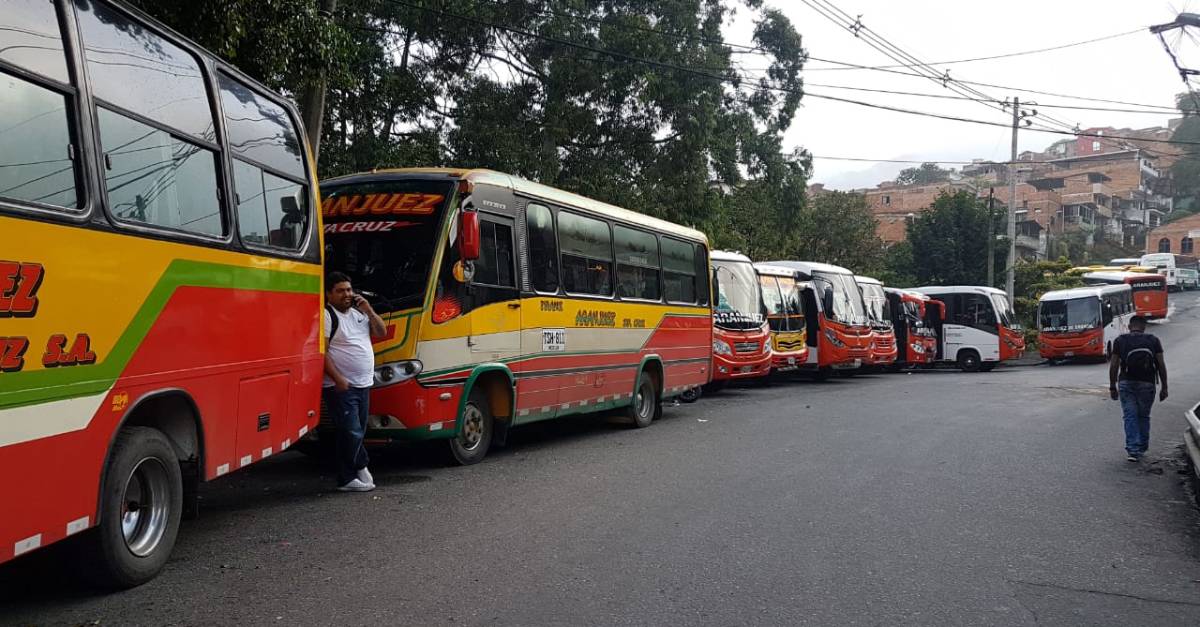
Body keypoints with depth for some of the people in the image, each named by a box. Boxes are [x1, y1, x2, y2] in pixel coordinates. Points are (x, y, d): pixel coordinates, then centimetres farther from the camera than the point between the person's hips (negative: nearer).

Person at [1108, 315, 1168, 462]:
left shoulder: (1120, 341, 3)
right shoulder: (1153, 341, 5)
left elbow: (1114, 365, 0)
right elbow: (1161, 365, 1)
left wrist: (1112, 387, 6)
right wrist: (1164, 387, 6)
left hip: (1126, 383, -1)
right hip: (1147, 384, 1)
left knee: (1130, 417, 0)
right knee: (1143, 416, 15)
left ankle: (1133, 450, -9)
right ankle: (1142, 448, 23)